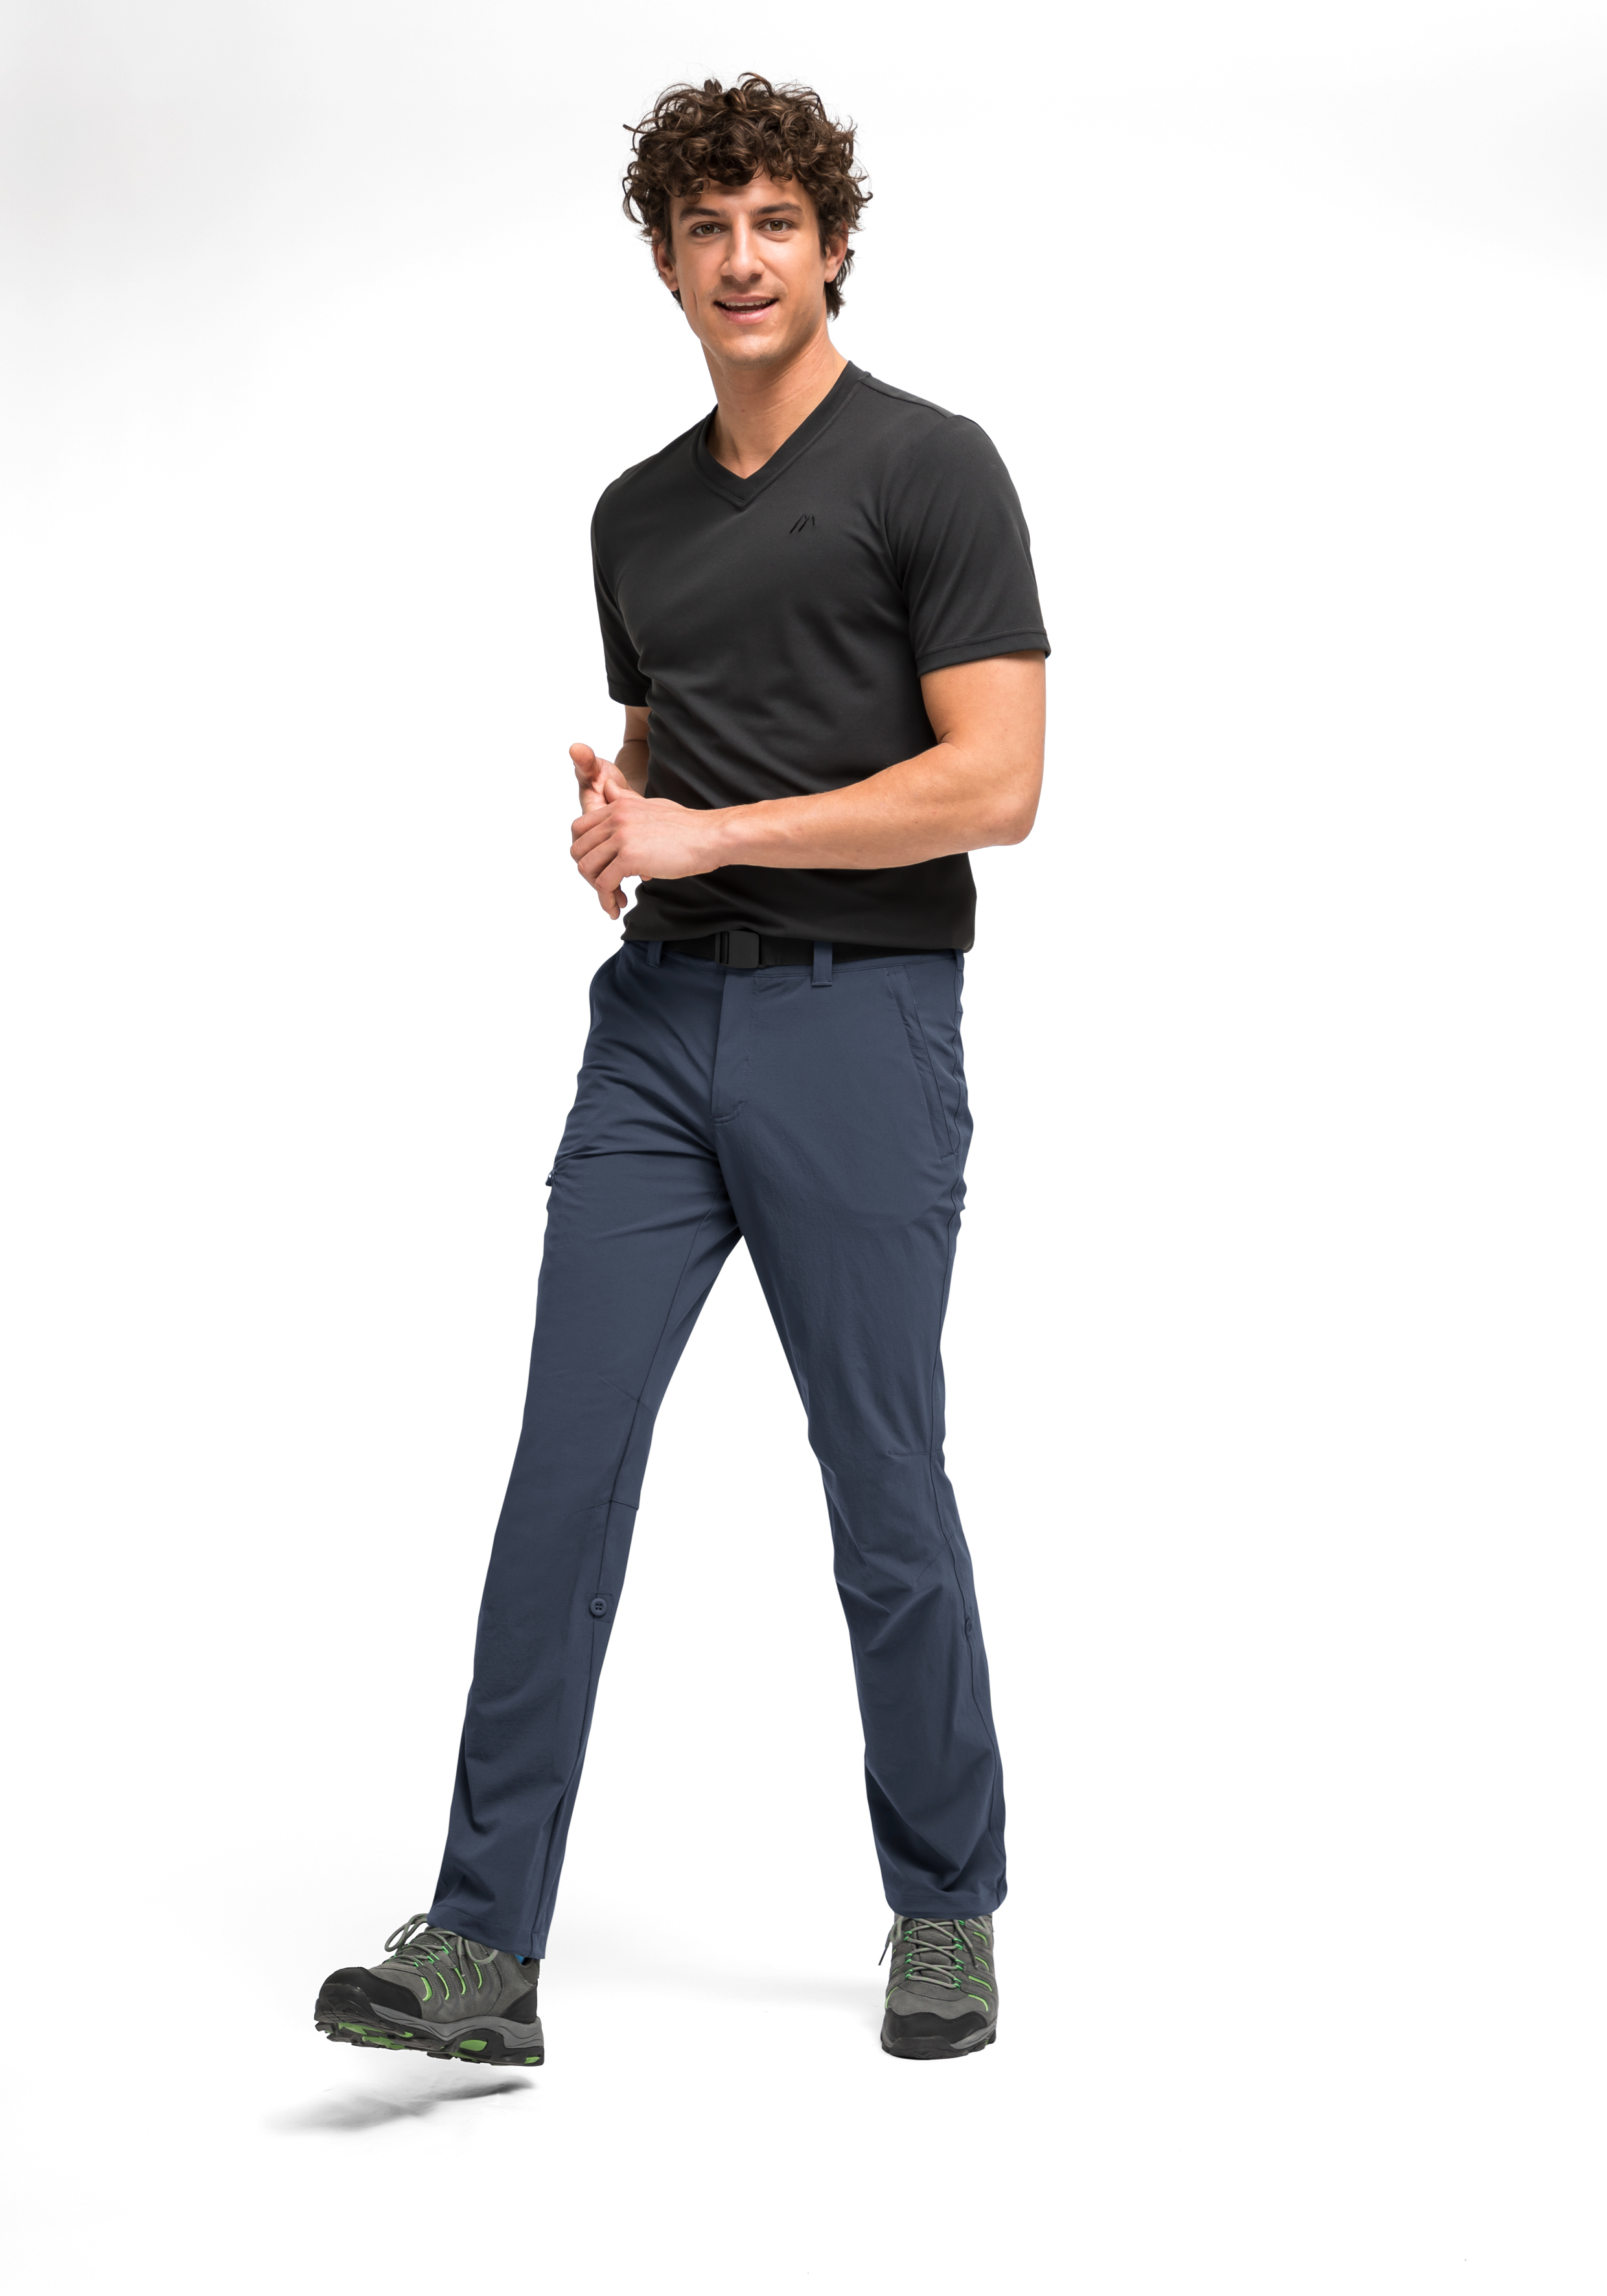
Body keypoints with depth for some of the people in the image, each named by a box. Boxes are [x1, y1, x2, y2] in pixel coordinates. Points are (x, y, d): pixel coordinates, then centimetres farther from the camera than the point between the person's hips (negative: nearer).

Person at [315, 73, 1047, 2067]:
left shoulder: (930, 469, -6)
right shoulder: (637, 516, 15)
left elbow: (993, 784, -14)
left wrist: (715, 833, -15)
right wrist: (611, 817, 1)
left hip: (858, 1023, -6)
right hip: (655, 1022, 6)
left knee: (883, 1487, 4)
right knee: (565, 1468, -2)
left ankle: (947, 1914, 23)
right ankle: (484, 1949, 0)